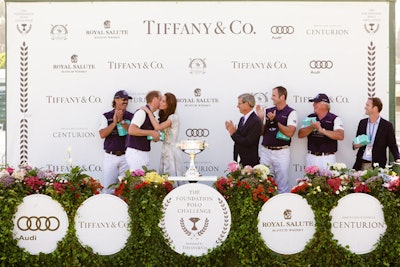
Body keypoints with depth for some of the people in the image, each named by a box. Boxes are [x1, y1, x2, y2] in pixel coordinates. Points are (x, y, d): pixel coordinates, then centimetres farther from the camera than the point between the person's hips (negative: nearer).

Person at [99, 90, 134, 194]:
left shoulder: (130, 116, 8)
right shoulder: (106, 116, 5)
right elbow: (102, 134, -5)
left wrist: (121, 121, -16)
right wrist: (114, 122, -13)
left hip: (126, 156, 1)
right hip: (110, 156, -1)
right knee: (108, 187, -1)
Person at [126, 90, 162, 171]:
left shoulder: (150, 115, 15)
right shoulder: (142, 112, -14)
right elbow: (131, 130, -25)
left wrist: (155, 136, 4)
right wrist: (151, 133, -20)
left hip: (145, 152, 9)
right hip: (136, 152, -9)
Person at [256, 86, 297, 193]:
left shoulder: (291, 113, -4)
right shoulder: (267, 111, 10)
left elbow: (290, 133, -15)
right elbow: (261, 132, 12)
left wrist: (275, 120, -15)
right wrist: (260, 118, -3)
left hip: (281, 152, -4)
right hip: (266, 151, 5)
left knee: (282, 184, -1)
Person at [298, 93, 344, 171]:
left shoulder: (335, 119, -1)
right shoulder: (310, 118, 11)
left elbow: (340, 136, -16)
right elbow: (300, 134, 4)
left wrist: (322, 130, -23)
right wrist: (312, 127, -14)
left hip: (327, 159, -3)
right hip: (311, 158, 4)